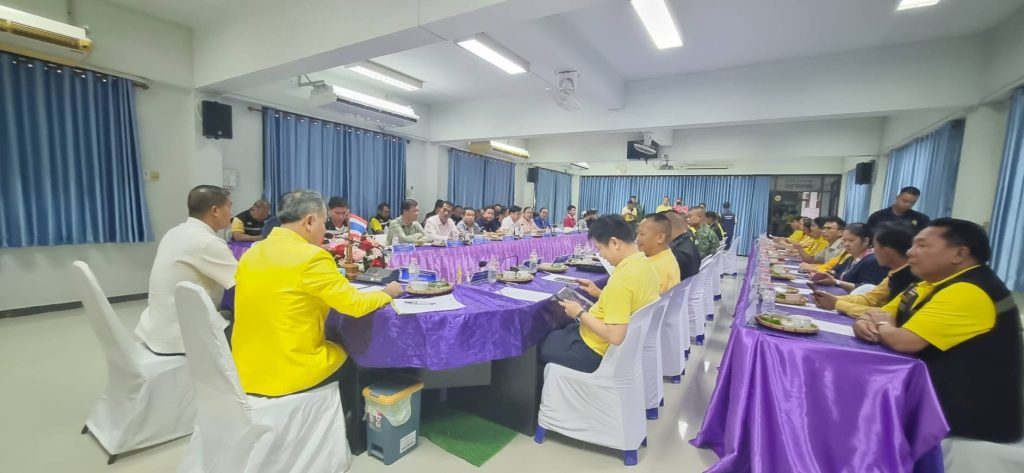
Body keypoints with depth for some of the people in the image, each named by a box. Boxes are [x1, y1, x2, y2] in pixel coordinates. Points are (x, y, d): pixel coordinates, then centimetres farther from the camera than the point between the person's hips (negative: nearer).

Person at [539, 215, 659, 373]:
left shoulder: (622, 277, -32)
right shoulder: (644, 264, -3)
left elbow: (614, 336, -32)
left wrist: (580, 314, -20)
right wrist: (600, 293, 8)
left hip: (597, 352, -9)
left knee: (542, 345, 11)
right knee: (563, 331, 28)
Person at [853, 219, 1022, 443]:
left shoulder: (969, 292, -22)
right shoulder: (932, 284, 6)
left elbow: (904, 341, -31)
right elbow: (877, 315, 10)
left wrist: (881, 324, -8)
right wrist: (865, 324, -14)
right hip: (938, 396, 8)